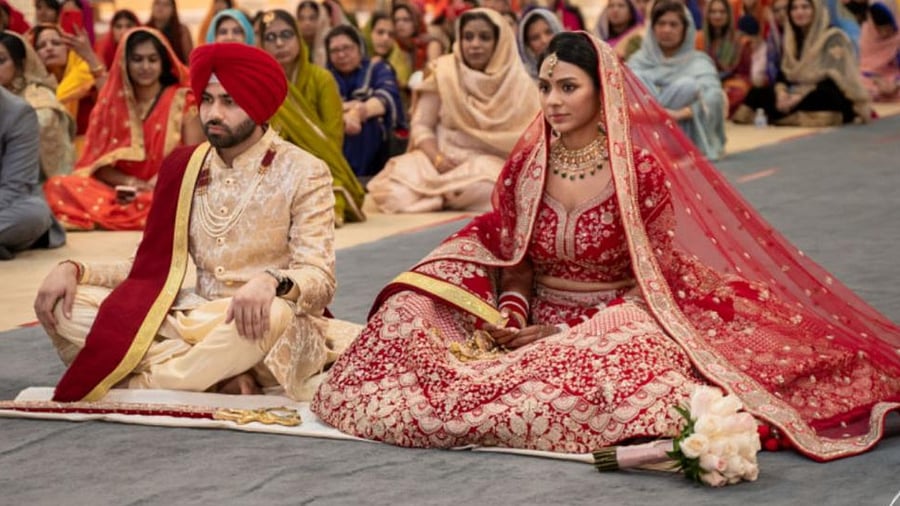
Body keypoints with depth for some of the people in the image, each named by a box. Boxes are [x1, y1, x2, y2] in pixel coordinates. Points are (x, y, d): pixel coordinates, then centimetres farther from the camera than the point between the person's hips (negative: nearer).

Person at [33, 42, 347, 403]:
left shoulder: (303, 174, -6)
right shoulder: (184, 167, 8)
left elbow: (319, 280, -15)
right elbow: (150, 266, 10)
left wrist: (269, 282, -38)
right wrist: (74, 269, -7)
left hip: (269, 329, -5)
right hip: (195, 321, 5)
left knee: (272, 315, -40)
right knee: (66, 304, -12)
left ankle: (144, 383, -22)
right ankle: (222, 375, -22)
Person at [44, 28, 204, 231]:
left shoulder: (182, 101, 6)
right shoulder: (111, 102, 14)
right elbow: (98, 162, 9)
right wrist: (129, 183, -11)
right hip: (122, 194, 2)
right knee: (58, 187, -25)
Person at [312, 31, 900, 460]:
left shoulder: (641, 168, -9)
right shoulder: (525, 166, 3)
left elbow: (659, 274, -8)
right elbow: (516, 263, 11)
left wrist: (574, 332, -18)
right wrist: (511, 318, -12)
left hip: (618, 319, -3)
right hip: (540, 321, 3)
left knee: (625, 353, -41)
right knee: (414, 311, -16)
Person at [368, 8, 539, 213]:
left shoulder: (517, 84, 1)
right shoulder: (444, 72, 2)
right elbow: (421, 125, 0)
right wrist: (438, 158, -19)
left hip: (492, 164, 0)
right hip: (446, 158, 1)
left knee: (483, 187, -38)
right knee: (394, 191, -28)